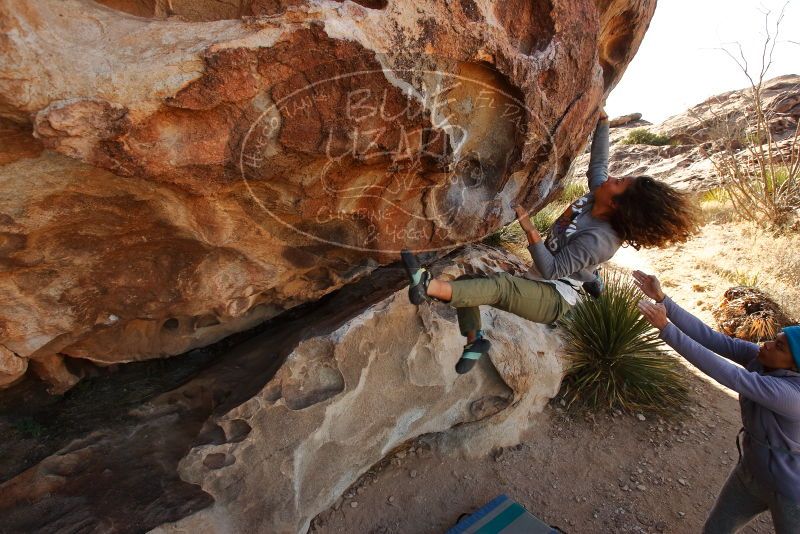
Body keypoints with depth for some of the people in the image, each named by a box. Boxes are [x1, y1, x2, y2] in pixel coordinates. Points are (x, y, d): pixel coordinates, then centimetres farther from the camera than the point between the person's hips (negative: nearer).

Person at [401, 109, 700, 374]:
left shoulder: (598, 240, -26)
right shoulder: (596, 195, -2)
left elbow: (551, 269, -29)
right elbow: (598, 162, 16)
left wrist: (530, 230, -38)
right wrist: (602, 120, 15)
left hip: (553, 299, -9)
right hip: (535, 286, 9)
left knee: (501, 286, -41)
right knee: (465, 279, -3)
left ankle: (429, 286, -57)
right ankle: (474, 340, -7)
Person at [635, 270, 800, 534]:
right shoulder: (761, 359, -16)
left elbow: (723, 372, -43)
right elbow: (709, 337, -23)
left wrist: (665, 327, -48)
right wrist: (661, 298, -32)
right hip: (750, 475, 7)